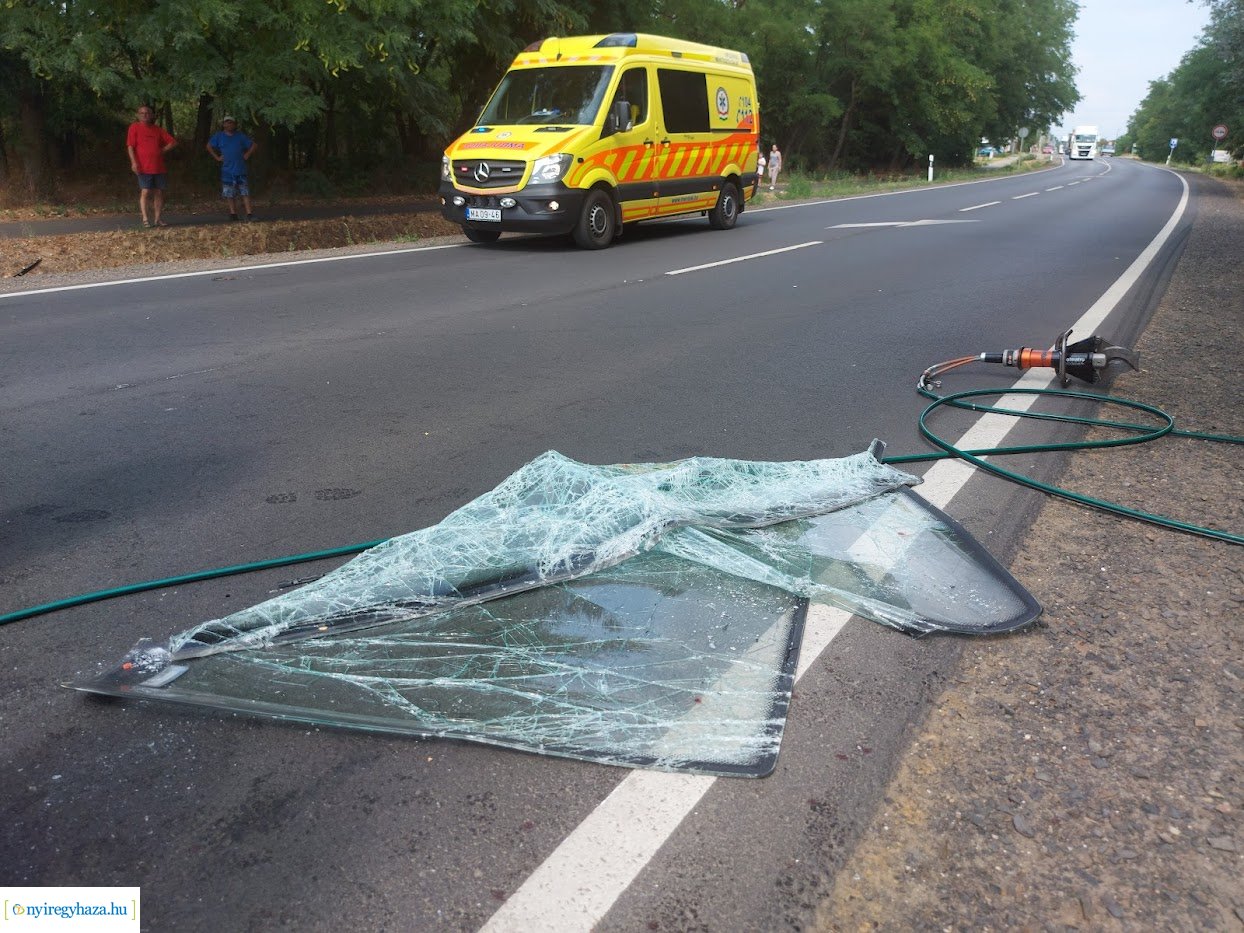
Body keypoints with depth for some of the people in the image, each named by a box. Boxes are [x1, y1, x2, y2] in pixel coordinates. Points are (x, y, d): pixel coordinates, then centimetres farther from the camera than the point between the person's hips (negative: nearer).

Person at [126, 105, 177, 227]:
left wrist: (162, 150, 1)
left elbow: (172, 142, 14)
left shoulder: (158, 130, 13)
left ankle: (157, 219, 11)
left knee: (159, 192, 4)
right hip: (144, 168, -4)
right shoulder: (134, 127, 3)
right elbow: (130, 146, -3)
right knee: (145, 192, -9)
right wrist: (134, 162, -13)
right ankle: (145, 219, -6)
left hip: (159, 167, 4)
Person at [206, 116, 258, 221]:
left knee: (245, 192, -7)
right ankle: (233, 213, 12)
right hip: (227, 170, 0)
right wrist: (217, 157, 4)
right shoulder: (219, 136, 6)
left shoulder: (240, 136, 7)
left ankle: (249, 214, -9)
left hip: (240, 169, 0)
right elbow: (209, 146, 13)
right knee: (230, 194, 4)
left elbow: (254, 145, 13)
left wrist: (247, 155, 3)